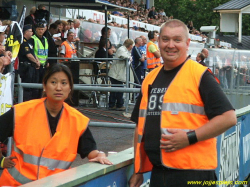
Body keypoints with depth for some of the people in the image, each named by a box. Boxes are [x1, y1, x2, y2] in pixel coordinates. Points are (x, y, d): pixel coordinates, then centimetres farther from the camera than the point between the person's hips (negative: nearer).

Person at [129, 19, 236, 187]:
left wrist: (189, 137, -18)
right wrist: (138, 170, 18)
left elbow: (229, 117, -10)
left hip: (192, 173, -5)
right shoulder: (150, 79, 14)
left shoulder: (199, 75, -5)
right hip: (158, 172, 6)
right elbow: (141, 125, 21)